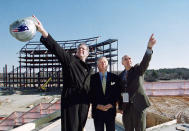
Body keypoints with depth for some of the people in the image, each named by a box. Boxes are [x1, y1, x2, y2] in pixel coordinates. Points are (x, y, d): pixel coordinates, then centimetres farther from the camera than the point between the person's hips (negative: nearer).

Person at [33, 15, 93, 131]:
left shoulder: (89, 69, 18)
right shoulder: (69, 59, 2)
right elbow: (55, 47, -14)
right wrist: (43, 31, -29)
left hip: (84, 101, 5)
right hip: (70, 99, -5)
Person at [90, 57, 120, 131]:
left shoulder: (114, 77, 3)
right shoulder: (92, 78, 0)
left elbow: (117, 93, 3)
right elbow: (90, 94, -1)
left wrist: (111, 104, -9)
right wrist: (97, 105, -11)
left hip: (110, 110, 1)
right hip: (97, 111, 0)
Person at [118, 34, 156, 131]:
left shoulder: (138, 69, 1)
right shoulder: (121, 75, 9)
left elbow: (145, 61, -20)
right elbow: (120, 91, 11)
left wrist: (149, 47, -38)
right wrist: (120, 107, 8)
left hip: (138, 105, -3)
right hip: (126, 107, 3)